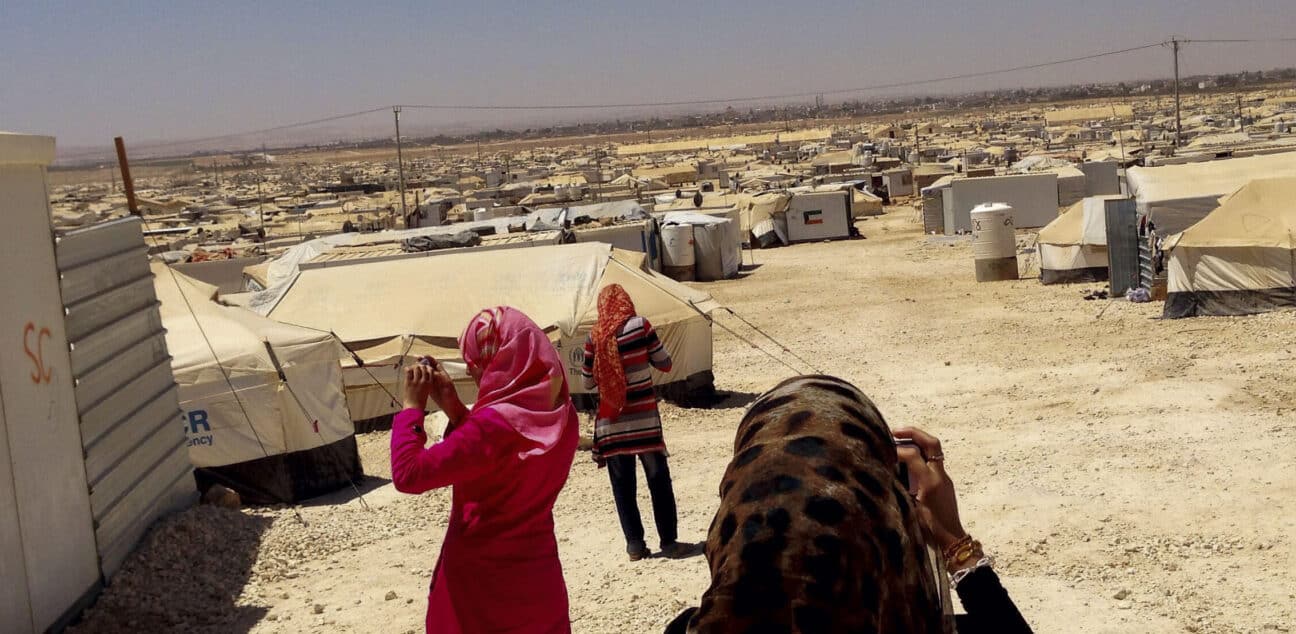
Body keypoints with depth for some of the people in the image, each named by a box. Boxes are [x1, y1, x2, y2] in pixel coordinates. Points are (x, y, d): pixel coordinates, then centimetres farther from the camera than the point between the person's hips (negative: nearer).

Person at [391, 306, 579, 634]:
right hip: (539, 572, 7)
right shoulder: (561, 414, -2)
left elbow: (407, 475, -24)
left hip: (481, 580, -7)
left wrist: (412, 406, -13)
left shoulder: (494, 424, -26)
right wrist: (453, 408, 3)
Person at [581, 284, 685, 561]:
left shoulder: (595, 336, -2)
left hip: (612, 422, 2)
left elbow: (588, 381, 6)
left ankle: (635, 544, 10)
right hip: (644, 420, -2)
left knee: (622, 485, 10)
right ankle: (669, 542, 9)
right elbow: (664, 364, -1)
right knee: (658, 481, 8)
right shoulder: (640, 325, -7)